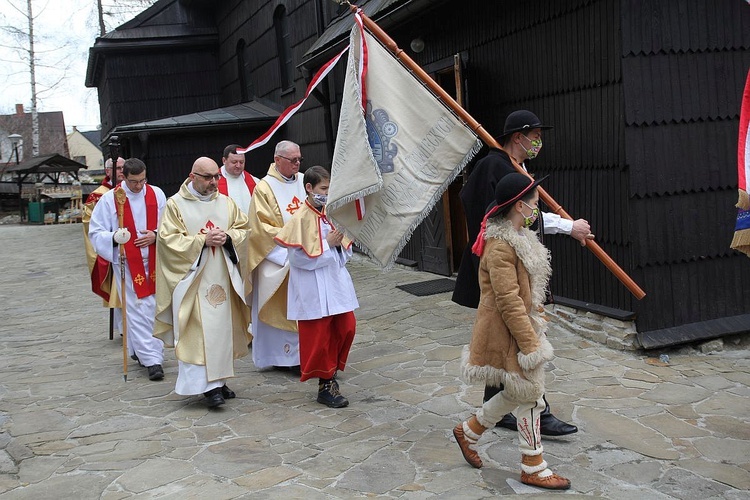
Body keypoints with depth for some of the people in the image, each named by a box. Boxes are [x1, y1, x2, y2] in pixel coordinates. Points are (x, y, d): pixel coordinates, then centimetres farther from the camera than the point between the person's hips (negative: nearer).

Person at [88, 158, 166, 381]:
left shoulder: (157, 195, 3)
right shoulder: (110, 199, -3)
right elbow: (95, 232, -3)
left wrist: (156, 235, -13)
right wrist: (113, 238, -22)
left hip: (153, 262, 3)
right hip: (126, 263, -3)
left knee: (152, 308, 7)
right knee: (136, 311, -5)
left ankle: (140, 350, 24)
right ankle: (152, 359, -4)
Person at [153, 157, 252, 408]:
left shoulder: (226, 203, 12)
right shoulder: (175, 204, -1)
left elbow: (244, 230, 11)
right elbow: (169, 239, -8)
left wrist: (227, 237, -9)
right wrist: (203, 240, -17)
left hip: (223, 278, 5)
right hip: (192, 279, -5)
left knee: (223, 327, 8)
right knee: (199, 330, -10)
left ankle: (218, 379, 18)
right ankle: (207, 384, -9)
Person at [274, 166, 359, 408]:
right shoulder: (301, 218, -13)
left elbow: (345, 248, 16)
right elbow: (299, 257, -18)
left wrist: (340, 243, -6)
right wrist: (327, 244, -16)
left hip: (336, 283, 7)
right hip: (314, 289, -7)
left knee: (346, 327, 9)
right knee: (319, 336, 2)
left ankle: (331, 372, 29)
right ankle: (325, 386, 14)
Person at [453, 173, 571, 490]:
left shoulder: (519, 237, 10)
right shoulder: (501, 246, -22)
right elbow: (508, 302, -24)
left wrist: (535, 327, 23)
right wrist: (530, 344, -22)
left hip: (523, 324, 10)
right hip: (508, 332, -10)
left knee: (518, 393, 17)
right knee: (529, 395, 1)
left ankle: (468, 431, 34)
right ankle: (533, 469, 16)